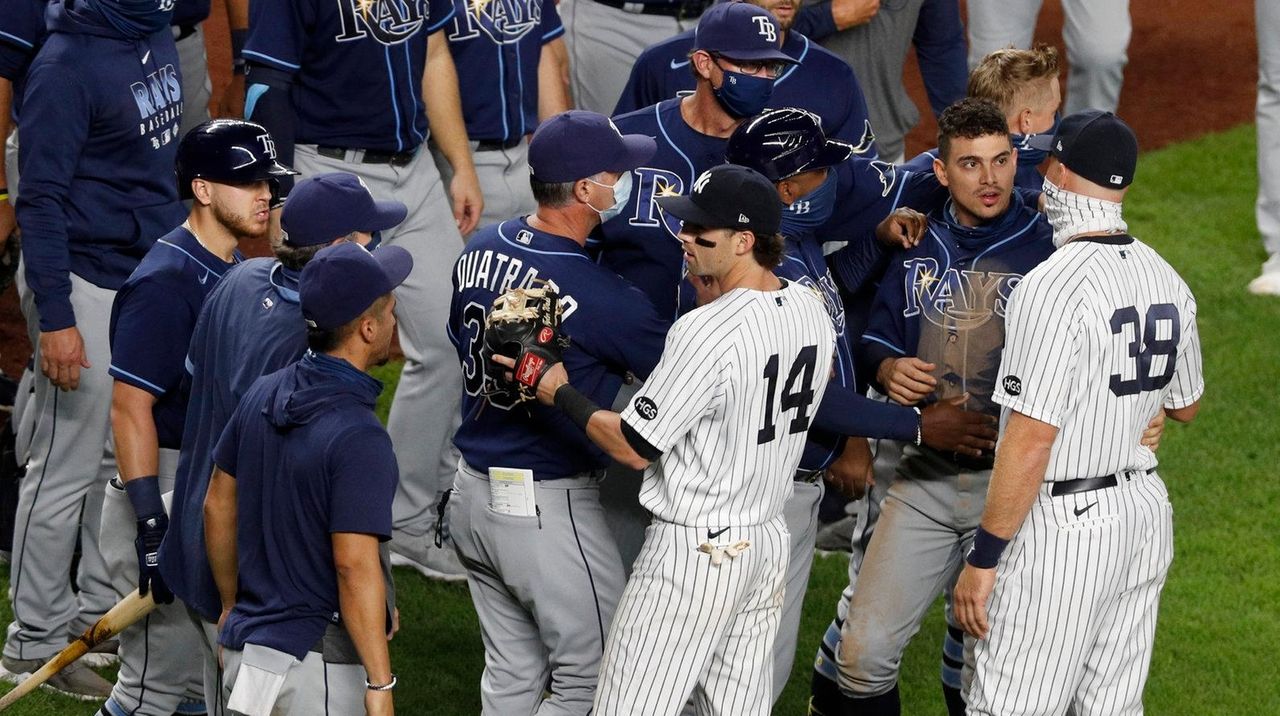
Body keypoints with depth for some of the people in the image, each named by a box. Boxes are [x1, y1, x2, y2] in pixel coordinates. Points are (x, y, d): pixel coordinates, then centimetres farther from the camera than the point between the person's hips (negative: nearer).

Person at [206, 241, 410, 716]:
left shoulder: (262, 396, 4)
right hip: (321, 659, -8)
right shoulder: (359, 437, -20)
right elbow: (354, 564, -24)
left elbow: (217, 507, 14)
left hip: (246, 642, 8)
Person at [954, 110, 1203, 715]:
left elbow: (1032, 437, -22)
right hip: (1147, 515, 8)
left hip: (1062, 525, -8)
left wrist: (984, 557, -17)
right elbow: (1185, 407, 20)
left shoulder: (1054, 286, -19)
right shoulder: (1166, 279, 6)